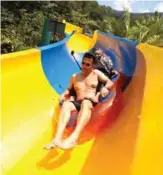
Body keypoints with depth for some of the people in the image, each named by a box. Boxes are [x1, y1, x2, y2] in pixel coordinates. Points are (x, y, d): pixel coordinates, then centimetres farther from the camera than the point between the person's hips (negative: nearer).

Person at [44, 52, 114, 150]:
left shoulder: (96, 73, 17)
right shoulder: (75, 77, 23)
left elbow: (110, 82, 13)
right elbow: (69, 90, 29)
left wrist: (105, 88, -10)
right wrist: (64, 95, 7)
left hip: (92, 103, -3)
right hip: (77, 103, 3)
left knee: (85, 103, -40)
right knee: (66, 104, -32)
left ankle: (74, 138, -60)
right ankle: (58, 138, -49)